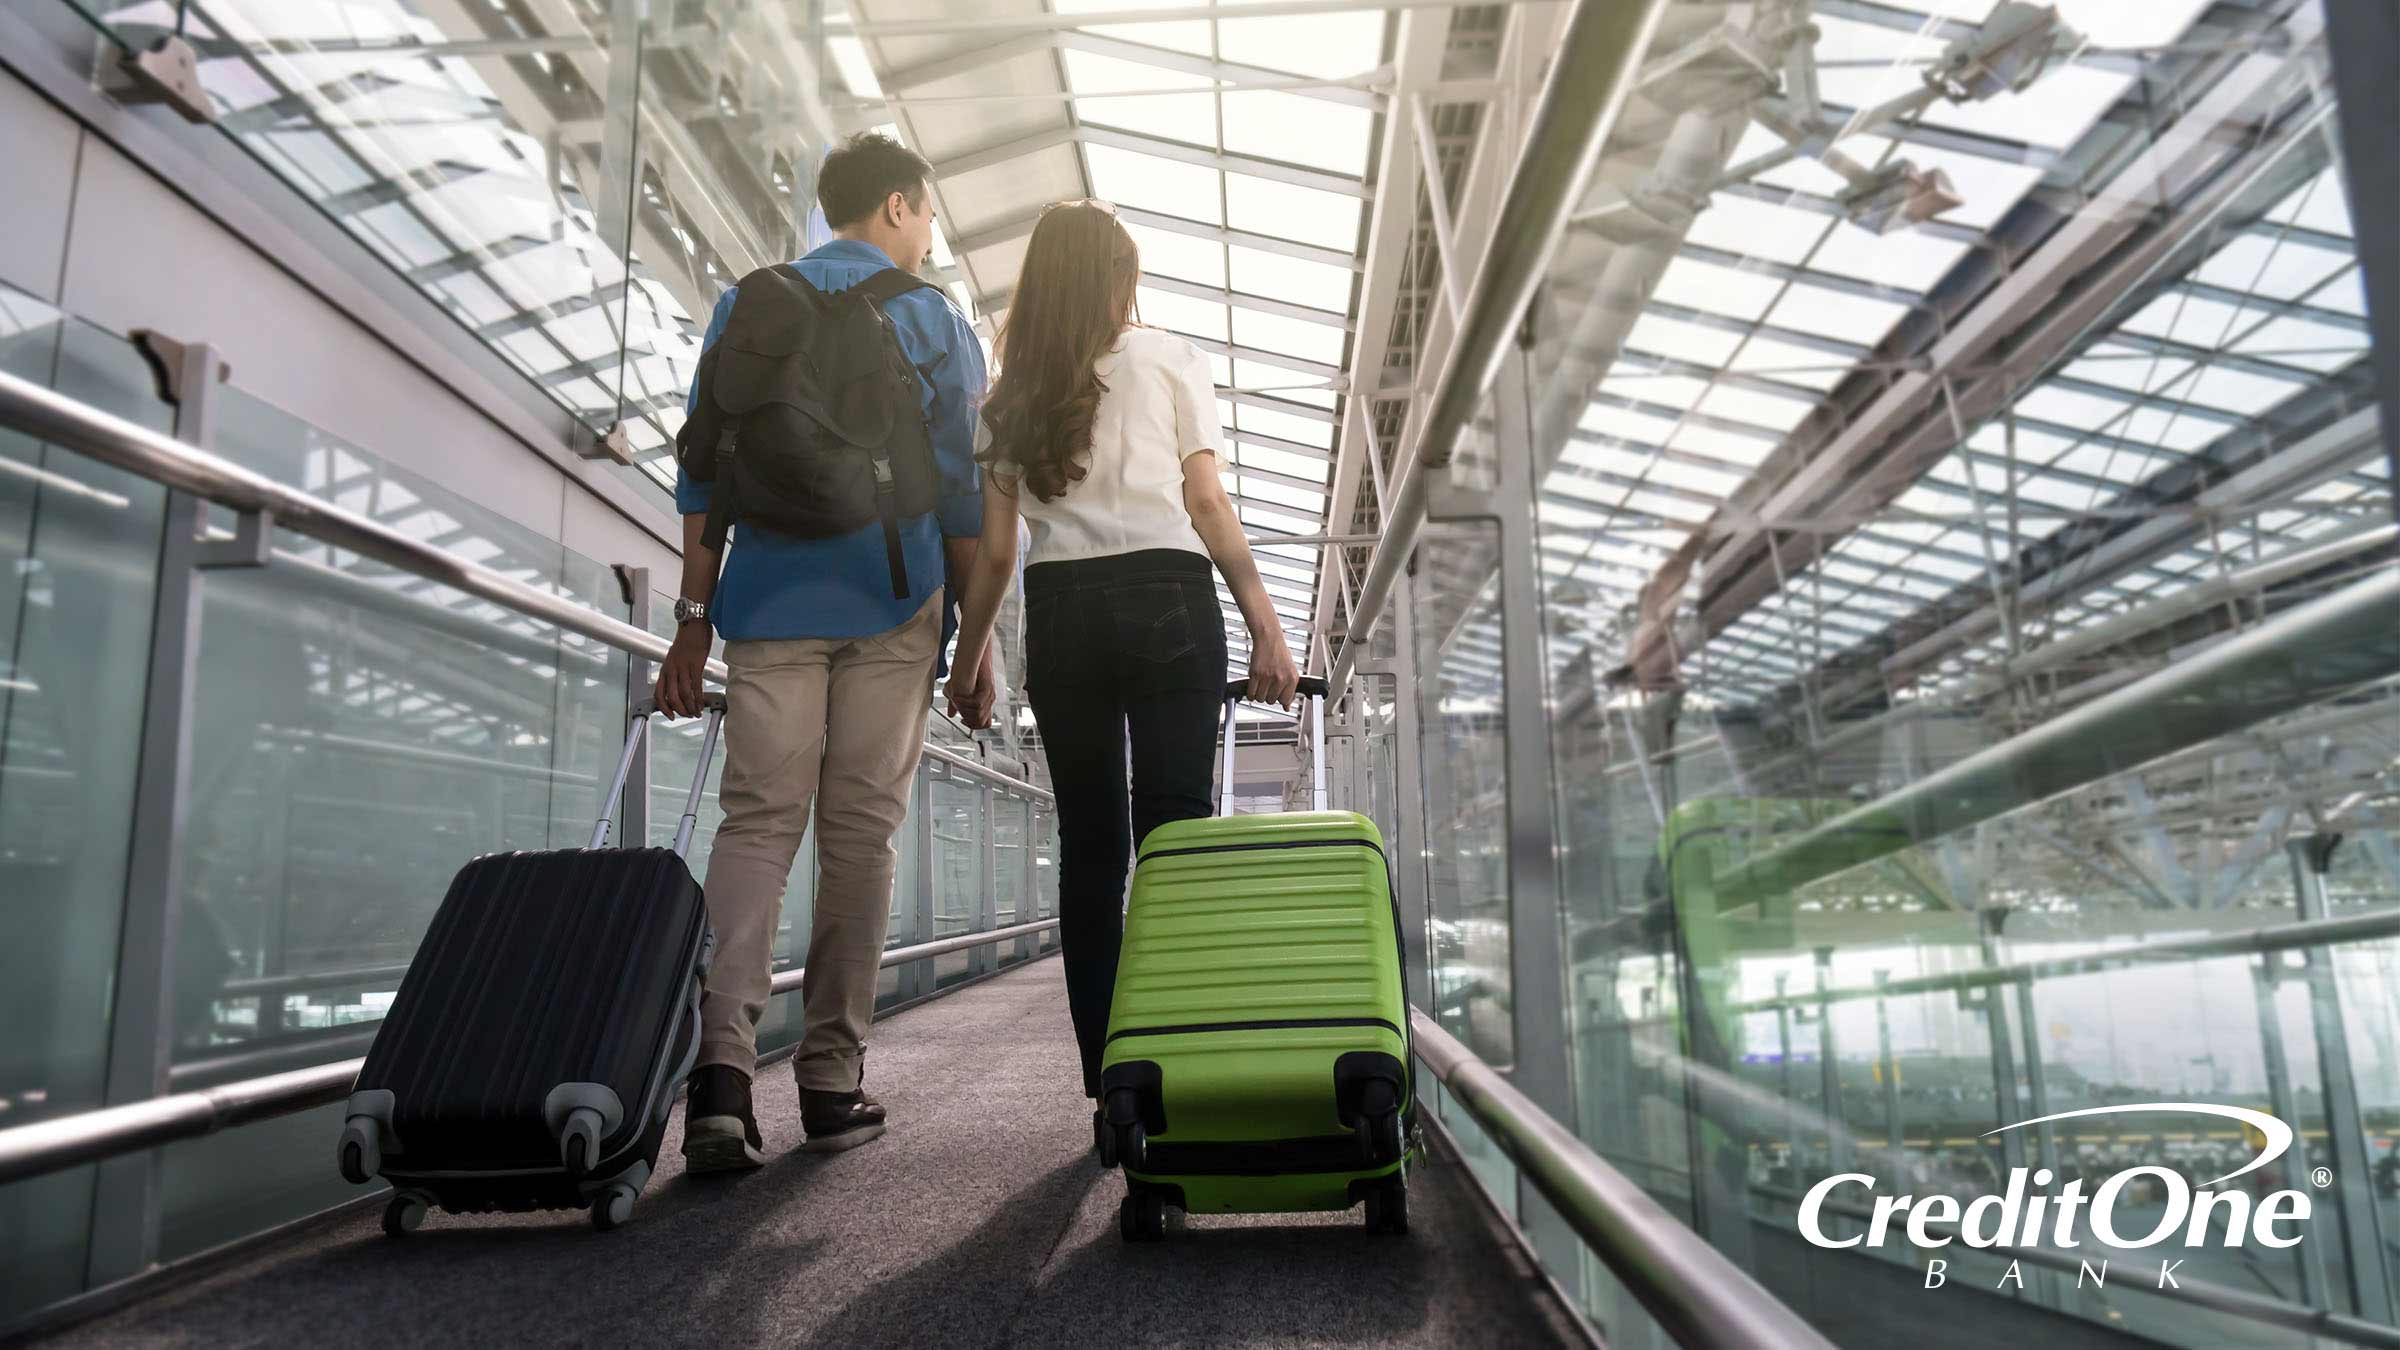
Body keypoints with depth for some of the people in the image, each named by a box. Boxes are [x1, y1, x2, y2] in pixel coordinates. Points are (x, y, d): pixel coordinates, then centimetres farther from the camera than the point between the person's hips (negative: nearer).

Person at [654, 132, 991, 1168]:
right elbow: (964, 495, 2)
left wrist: (693, 620, 11)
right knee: (860, 830, 3)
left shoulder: (747, 306, 13)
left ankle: (723, 1055, -17)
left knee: (758, 820, 1)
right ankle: (832, 1080, 8)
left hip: (771, 599, 2)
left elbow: (704, 475, 9)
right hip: (891, 606, -1)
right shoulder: (938, 323, 6)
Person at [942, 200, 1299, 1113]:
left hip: (1059, 613, 3)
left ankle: (1106, 1078, 7)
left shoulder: (1008, 398, 15)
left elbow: (993, 551, 9)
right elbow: (1205, 502, 0)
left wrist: (967, 661, 17)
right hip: (1166, 601, -2)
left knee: (1089, 846, 6)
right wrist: (1265, 626, 0)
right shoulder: (1167, 359, 9)